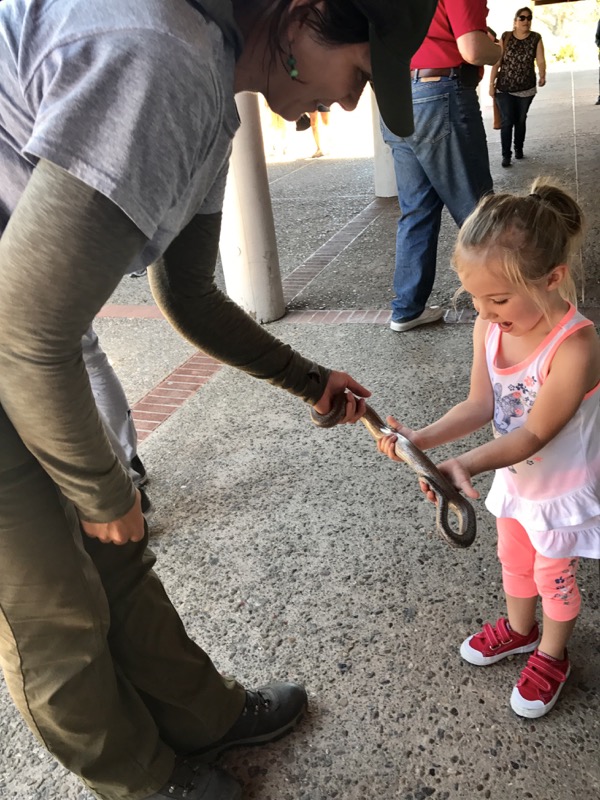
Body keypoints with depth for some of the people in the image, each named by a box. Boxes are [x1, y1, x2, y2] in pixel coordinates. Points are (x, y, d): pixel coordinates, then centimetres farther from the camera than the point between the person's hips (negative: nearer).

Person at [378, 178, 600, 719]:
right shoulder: (489, 328, -18)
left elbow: (534, 433, -32)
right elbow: (480, 406, -14)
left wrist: (467, 464, -43)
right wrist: (424, 438, -28)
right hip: (514, 476, 6)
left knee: (553, 576, 18)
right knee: (513, 560, 27)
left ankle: (552, 655, 46)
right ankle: (519, 629, 55)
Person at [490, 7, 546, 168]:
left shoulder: (536, 38, 0)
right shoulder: (505, 37, -2)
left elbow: (540, 60, -4)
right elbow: (496, 61, -2)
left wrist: (542, 77, -14)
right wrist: (491, 84, -5)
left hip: (526, 88, 1)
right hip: (504, 88, -1)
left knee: (520, 120, 13)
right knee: (506, 121, -6)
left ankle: (519, 148, 30)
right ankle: (506, 154, 0)